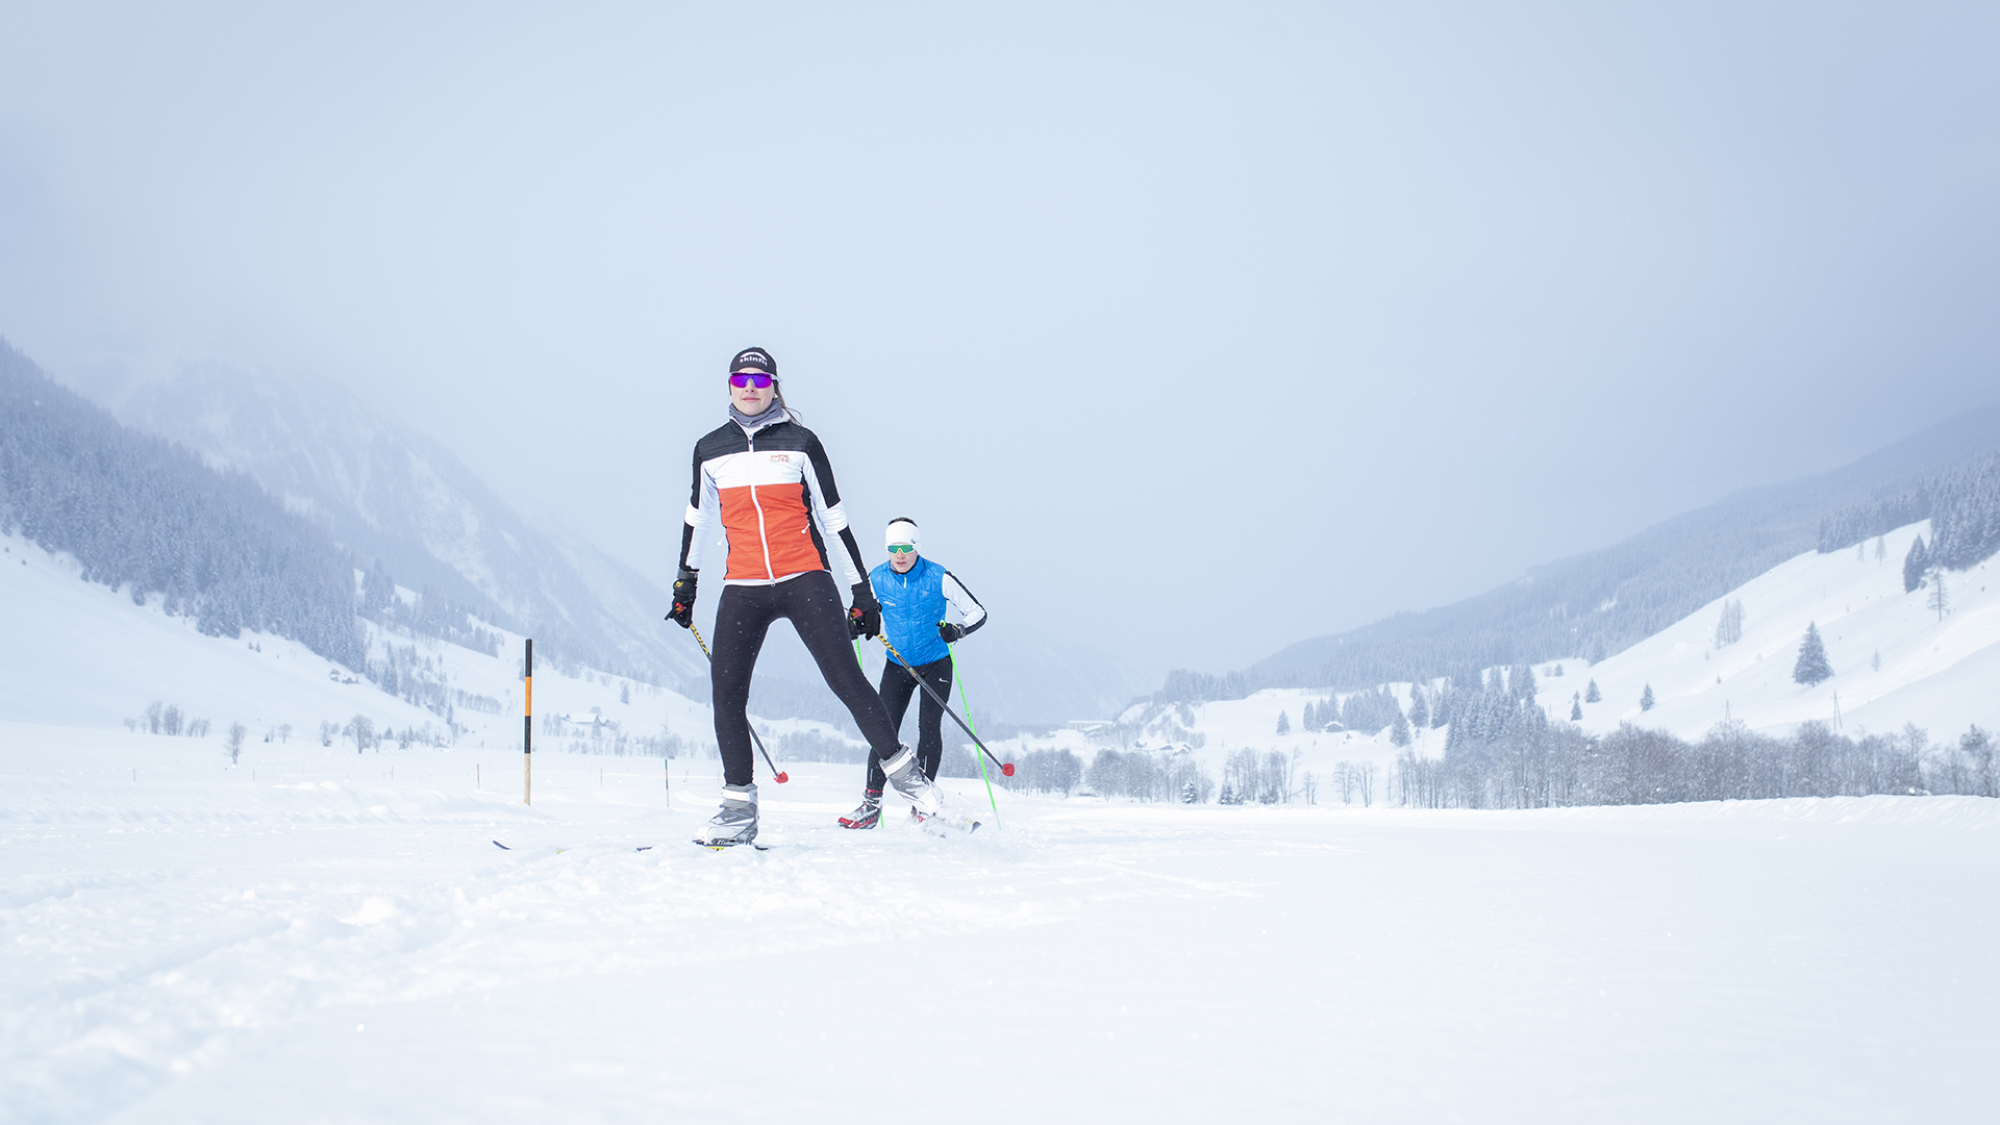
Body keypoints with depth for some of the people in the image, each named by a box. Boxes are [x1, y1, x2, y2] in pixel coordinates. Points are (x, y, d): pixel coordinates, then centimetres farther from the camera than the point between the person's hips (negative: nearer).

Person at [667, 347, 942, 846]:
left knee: (847, 680, -12)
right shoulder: (710, 449, 12)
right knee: (726, 696, -5)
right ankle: (739, 811, 5)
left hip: (805, 579, -3)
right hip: (743, 589, 3)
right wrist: (686, 580, 30)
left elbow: (832, 518, 6)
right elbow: (698, 517, 26)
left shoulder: (800, 442, 3)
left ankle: (904, 773, 1)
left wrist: (862, 592, 6)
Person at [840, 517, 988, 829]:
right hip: (897, 664, 2)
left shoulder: (938, 577, -14)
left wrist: (957, 630, -25)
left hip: (936, 663, -2)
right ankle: (871, 804, -6)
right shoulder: (876, 579, -6)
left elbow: (977, 613, -7)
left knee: (928, 727, -12)